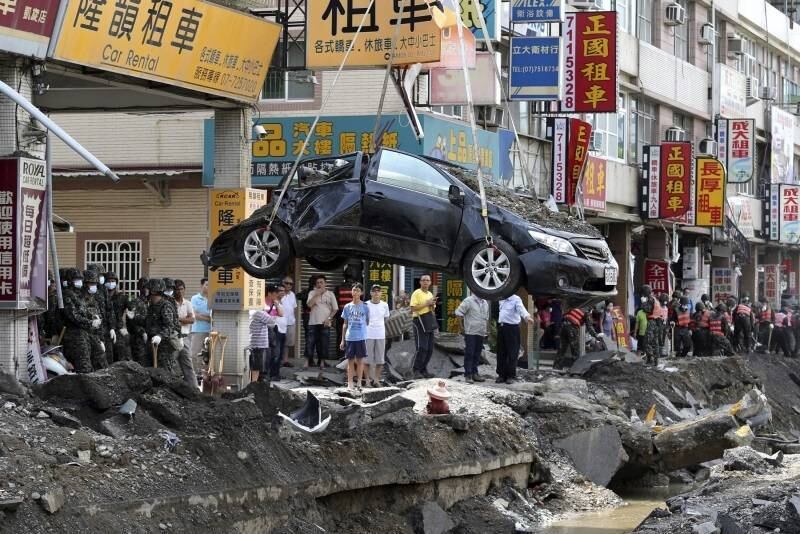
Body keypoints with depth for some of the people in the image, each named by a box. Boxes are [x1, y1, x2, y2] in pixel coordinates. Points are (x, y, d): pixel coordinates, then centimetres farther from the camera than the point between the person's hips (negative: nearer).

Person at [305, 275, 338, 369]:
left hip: (325, 323, 0)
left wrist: (329, 318, -5)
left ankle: (322, 362, 11)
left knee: (324, 344, 2)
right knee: (310, 343, -4)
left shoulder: (330, 294, 7)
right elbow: (309, 304, -10)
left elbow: (335, 309, 7)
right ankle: (308, 362, 3)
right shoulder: (312, 293, 6)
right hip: (313, 322, 0)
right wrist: (317, 294, -11)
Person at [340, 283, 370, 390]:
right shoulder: (347, 307, 6)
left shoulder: (365, 307, 3)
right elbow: (345, 324, 10)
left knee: (360, 360, 2)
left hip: (361, 338, -1)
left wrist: (368, 338, 1)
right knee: (350, 360, 3)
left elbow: (368, 322, 7)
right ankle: (350, 384, 7)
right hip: (349, 337, 1)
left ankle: (359, 383, 8)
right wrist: (342, 340, 8)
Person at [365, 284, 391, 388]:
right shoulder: (366, 305, -1)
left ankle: (376, 379, 11)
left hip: (381, 335, 2)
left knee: (380, 359, 3)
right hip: (368, 335, -2)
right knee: (368, 358, 1)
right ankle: (368, 378, 9)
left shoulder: (384, 305, 5)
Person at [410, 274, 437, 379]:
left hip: (429, 322, 8)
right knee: (421, 348, -13)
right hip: (419, 321, -8)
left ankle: (423, 370, 16)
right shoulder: (416, 293, -6)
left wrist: (432, 305, 1)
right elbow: (413, 308, -16)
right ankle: (416, 371, -7)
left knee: (429, 349, 7)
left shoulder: (430, 294, 17)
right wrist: (426, 304, -17)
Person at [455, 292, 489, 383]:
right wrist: (462, 326, -9)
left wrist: (485, 328, 16)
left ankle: (474, 373, 18)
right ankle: (468, 375, -2)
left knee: (477, 354, 10)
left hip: (481, 333, 6)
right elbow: (458, 313, -11)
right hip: (470, 332, -6)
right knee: (469, 354, -4)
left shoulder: (485, 303, 14)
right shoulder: (468, 301, -8)